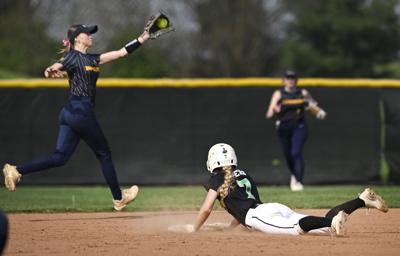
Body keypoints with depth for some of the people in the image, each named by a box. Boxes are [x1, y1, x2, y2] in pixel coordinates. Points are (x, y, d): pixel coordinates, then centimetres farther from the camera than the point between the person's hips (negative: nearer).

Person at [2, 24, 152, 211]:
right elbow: (58, 66, -25)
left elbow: (121, 53, 21)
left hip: (71, 112, 9)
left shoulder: (92, 59, 19)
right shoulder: (73, 57, -6)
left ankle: (16, 171, -10)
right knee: (104, 155, 6)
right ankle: (119, 198, 19)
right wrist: (50, 71, -49)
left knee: (60, 157, -1)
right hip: (81, 112, -9)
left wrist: (142, 39, 17)